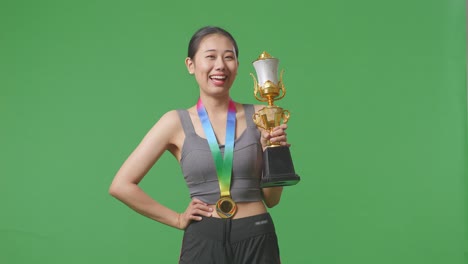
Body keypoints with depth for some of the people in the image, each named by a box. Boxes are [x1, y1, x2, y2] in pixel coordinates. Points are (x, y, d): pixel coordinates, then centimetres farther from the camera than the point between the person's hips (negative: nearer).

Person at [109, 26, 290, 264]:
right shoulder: (177, 123, -3)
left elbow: (271, 199, 4)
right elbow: (121, 186, -4)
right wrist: (177, 219, -2)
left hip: (257, 240, 1)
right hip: (204, 241, -1)